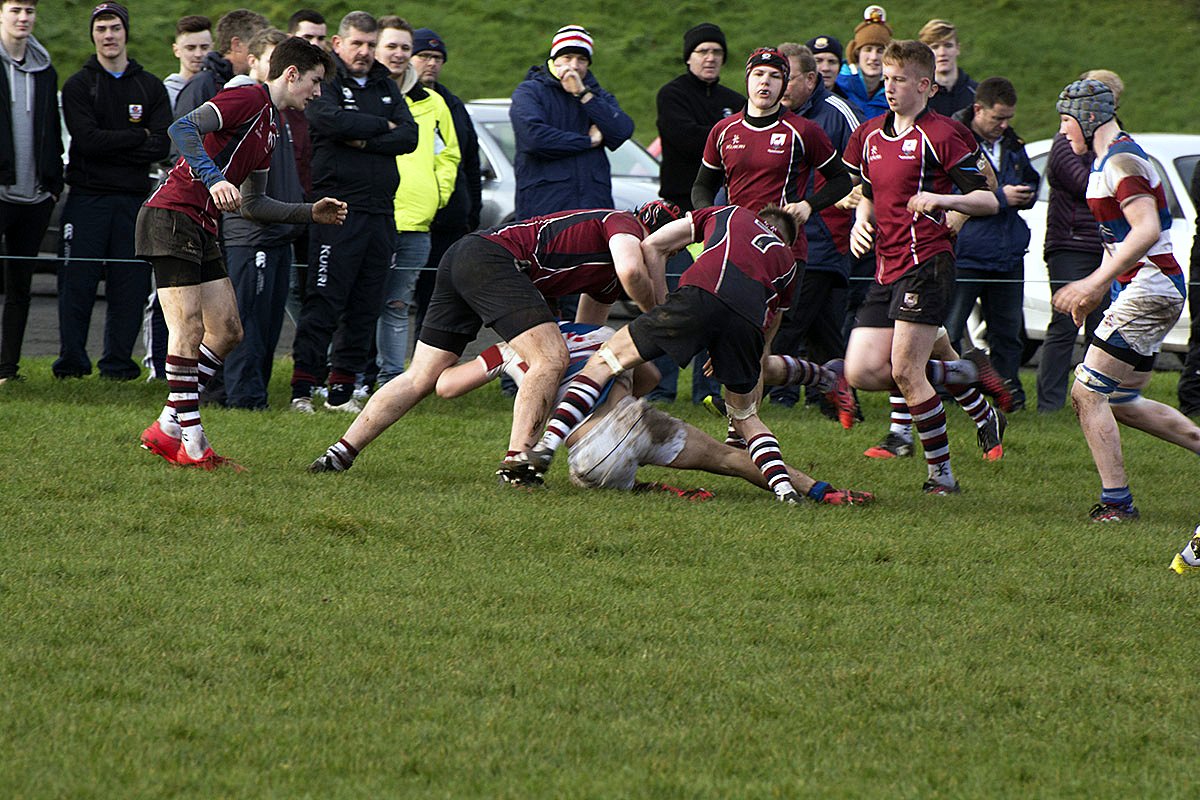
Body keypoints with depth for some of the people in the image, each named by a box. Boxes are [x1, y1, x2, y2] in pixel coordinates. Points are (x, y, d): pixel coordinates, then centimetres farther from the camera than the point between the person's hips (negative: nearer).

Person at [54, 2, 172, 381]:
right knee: (77, 283, -4)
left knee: (130, 286, 0)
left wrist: (109, 147, -10)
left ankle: (119, 362, 7)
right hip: (87, 197, -2)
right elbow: (87, 139, -11)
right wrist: (138, 137, -8)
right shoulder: (78, 86, 4)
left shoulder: (151, 87, 11)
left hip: (134, 200, 2)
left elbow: (162, 145, -2)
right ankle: (71, 361, 1)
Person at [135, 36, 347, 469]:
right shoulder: (248, 99, -11)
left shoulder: (270, 124, 20)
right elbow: (183, 129, -26)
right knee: (190, 327, -11)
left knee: (227, 331, 7)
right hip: (171, 217, -10)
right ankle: (192, 443, -9)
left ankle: (167, 428, 12)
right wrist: (214, 179, -35)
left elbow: (252, 204, 26)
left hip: (200, 229, 10)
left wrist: (312, 213, 21)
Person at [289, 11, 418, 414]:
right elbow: (333, 121, -20)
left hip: (381, 211, 6)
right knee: (324, 302, -9)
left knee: (365, 307, 6)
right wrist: (381, 127, -5)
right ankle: (302, 390, -7)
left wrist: (364, 141, -10)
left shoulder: (386, 86, 17)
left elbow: (409, 136, 5)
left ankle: (342, 391, 10)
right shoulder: (323, 81, -1)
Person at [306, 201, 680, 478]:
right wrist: (654, 317, -6)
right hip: (492, 257, -10)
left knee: (420, 378, 11)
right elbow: (631, 271, -21)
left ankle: (341, 453, 11)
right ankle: (515, 463, -22)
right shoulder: (622, 223, 0)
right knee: (550, 359, -16)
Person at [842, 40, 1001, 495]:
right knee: (862, 372, -3)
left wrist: (942, 200, -25)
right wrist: (860, 223, 8)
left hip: (926, 262, -8)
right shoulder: (870, 135, 16)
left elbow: (989, 200, -8)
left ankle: (941, 473, -1)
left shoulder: (941, 136, -7)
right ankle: (962, 376, 19)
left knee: (905, 372, -13)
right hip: (887, 266, 8)